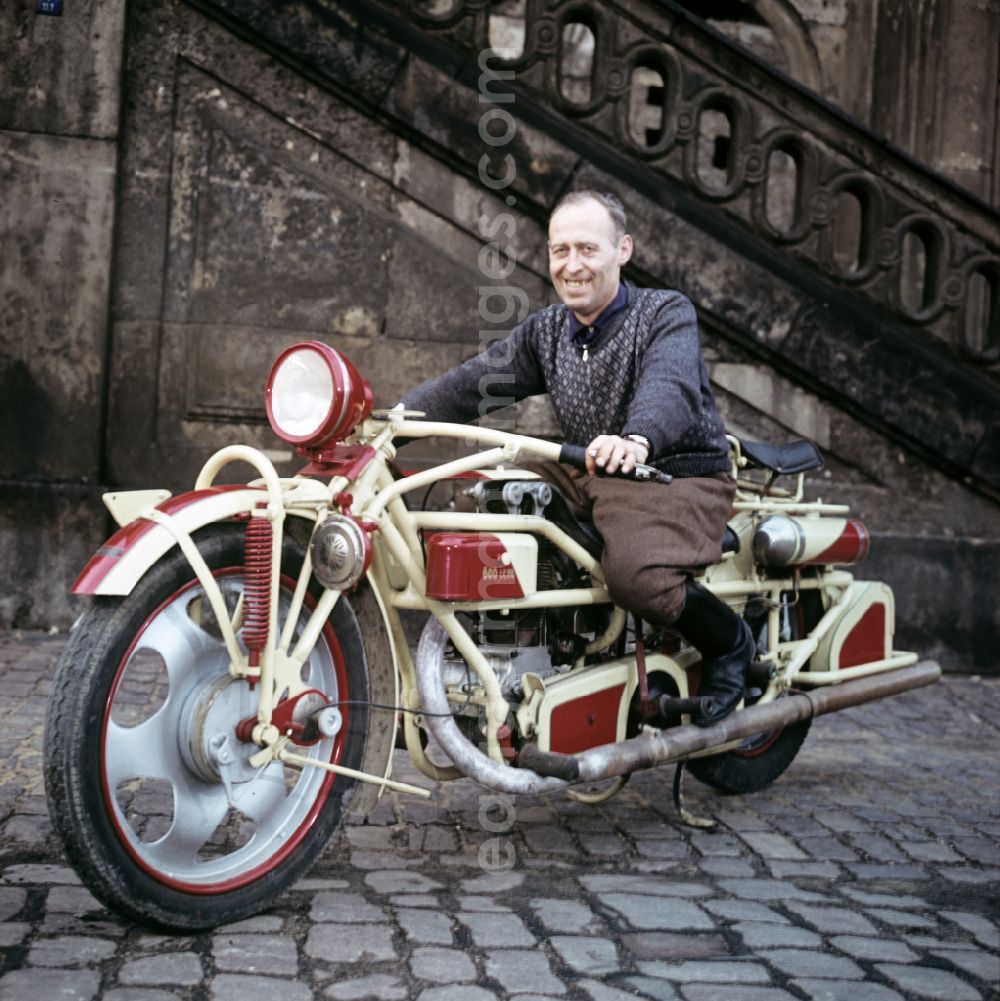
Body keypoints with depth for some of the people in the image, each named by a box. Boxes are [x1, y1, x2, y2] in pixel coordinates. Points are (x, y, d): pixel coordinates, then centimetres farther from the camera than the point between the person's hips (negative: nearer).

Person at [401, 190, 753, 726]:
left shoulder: (667, 313, -9)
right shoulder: (544, 331, 10)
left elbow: (670, 387, -30)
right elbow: (471, 382, 2)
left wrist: (637, 439, -53)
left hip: (680, 478, -6)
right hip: (587, 477, 6)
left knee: (634, 574, -34)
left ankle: (730, 641, -1)